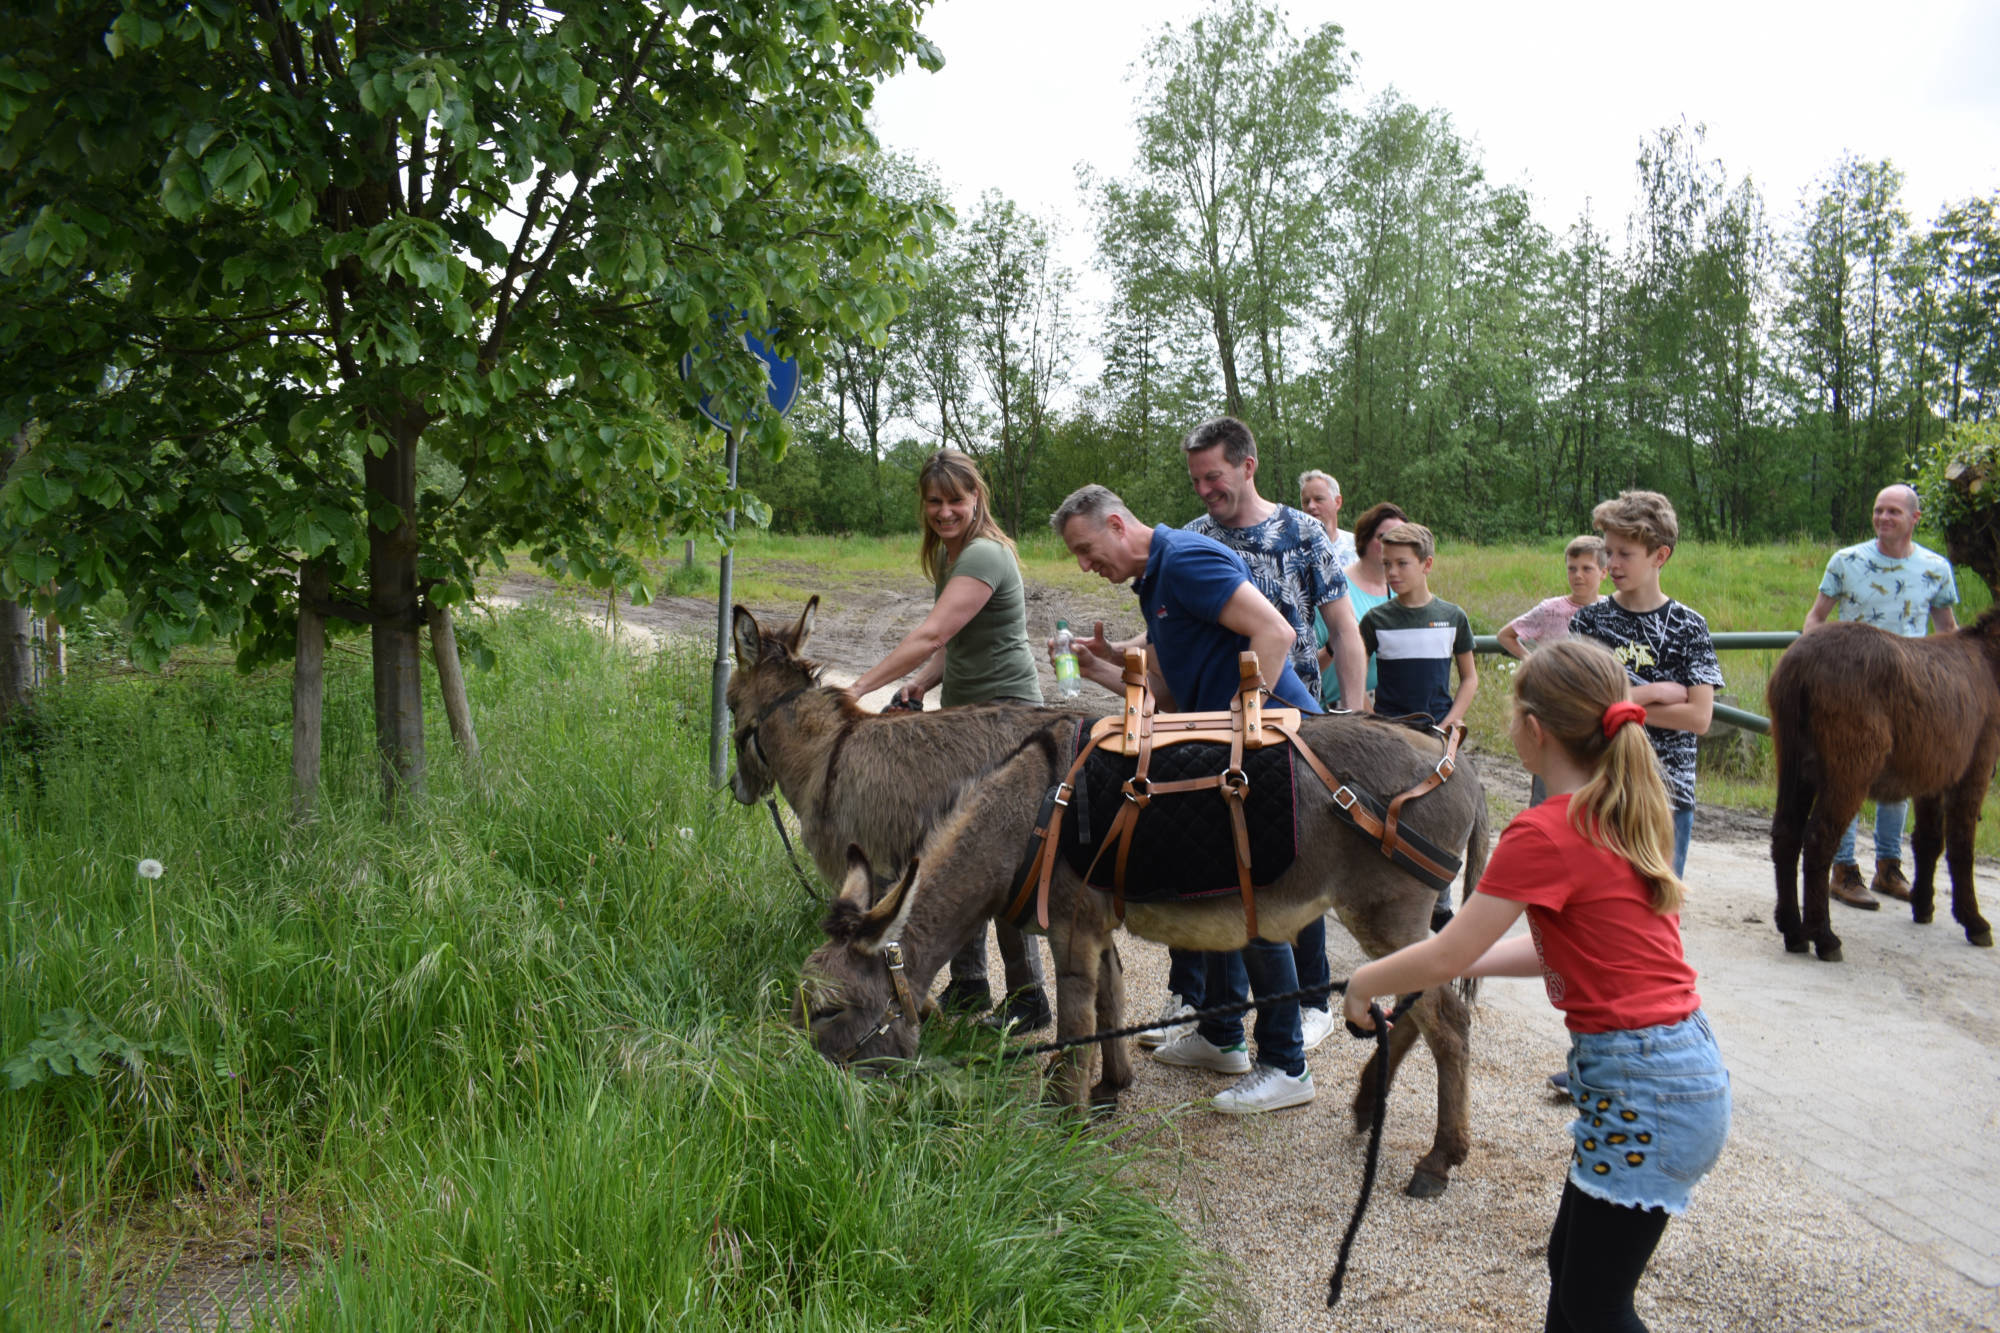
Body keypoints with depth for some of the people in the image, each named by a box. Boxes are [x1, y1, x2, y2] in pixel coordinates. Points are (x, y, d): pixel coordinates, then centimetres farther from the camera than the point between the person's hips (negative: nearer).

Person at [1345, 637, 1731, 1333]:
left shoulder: (1545, 832, -19)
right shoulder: (1622, 812, 7)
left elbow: (1442, 957, -13)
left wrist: (1364, 982, 5)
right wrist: (1456, 963, 17)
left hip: (1642, 1088, -9)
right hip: (1682, 1061, 9)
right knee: (1570, 1267, 21)